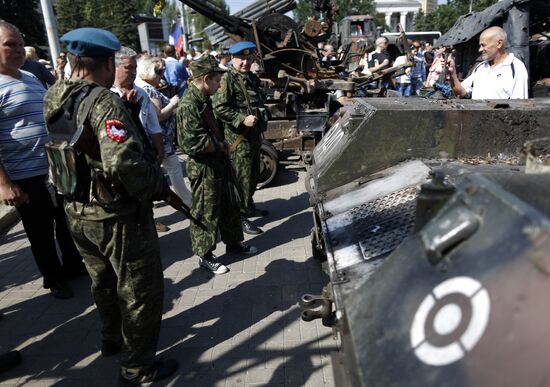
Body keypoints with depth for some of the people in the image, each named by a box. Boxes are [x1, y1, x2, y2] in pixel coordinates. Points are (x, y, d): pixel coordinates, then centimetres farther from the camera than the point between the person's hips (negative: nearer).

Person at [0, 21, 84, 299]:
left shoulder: (31, 78, 11)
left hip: (58, 167, 7)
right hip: (26, 177, -7)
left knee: (67, 223, 20)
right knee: (41, 232, 10)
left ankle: (73, 265, 39)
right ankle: (54, 279, 28)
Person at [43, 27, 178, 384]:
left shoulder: (55, 99, 3)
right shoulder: (104, 102, -23)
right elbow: (124, 163, -36)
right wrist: (160, 186, -19)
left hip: (77, 213, 9)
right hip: (118, 216, -8)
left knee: (104, 281, 28)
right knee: (141, 290, 10)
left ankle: (113, 338, 50)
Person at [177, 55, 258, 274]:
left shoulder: (203, 99, 10)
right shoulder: (189, 105, -21)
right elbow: (193, 143, -27)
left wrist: (222, 143, 4)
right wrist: (220, 146, -13)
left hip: (218, 164, 10)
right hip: (203, 168, -10)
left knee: (228, 205, 21)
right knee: (205, 213, 4)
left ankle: (233, 242, 39)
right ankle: (205, 256, 19)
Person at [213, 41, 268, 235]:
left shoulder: (252, 78, 16)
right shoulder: (227, 79, -11)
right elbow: (219, 107, -20)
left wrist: (260, 120, 19)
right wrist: (242, 119, -24)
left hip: (254, 134, 9)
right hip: (238, 136, -9)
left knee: (253, 175, 18)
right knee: (242, 177, -6)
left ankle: (248, 206, 34)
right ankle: (240, 217, 3)